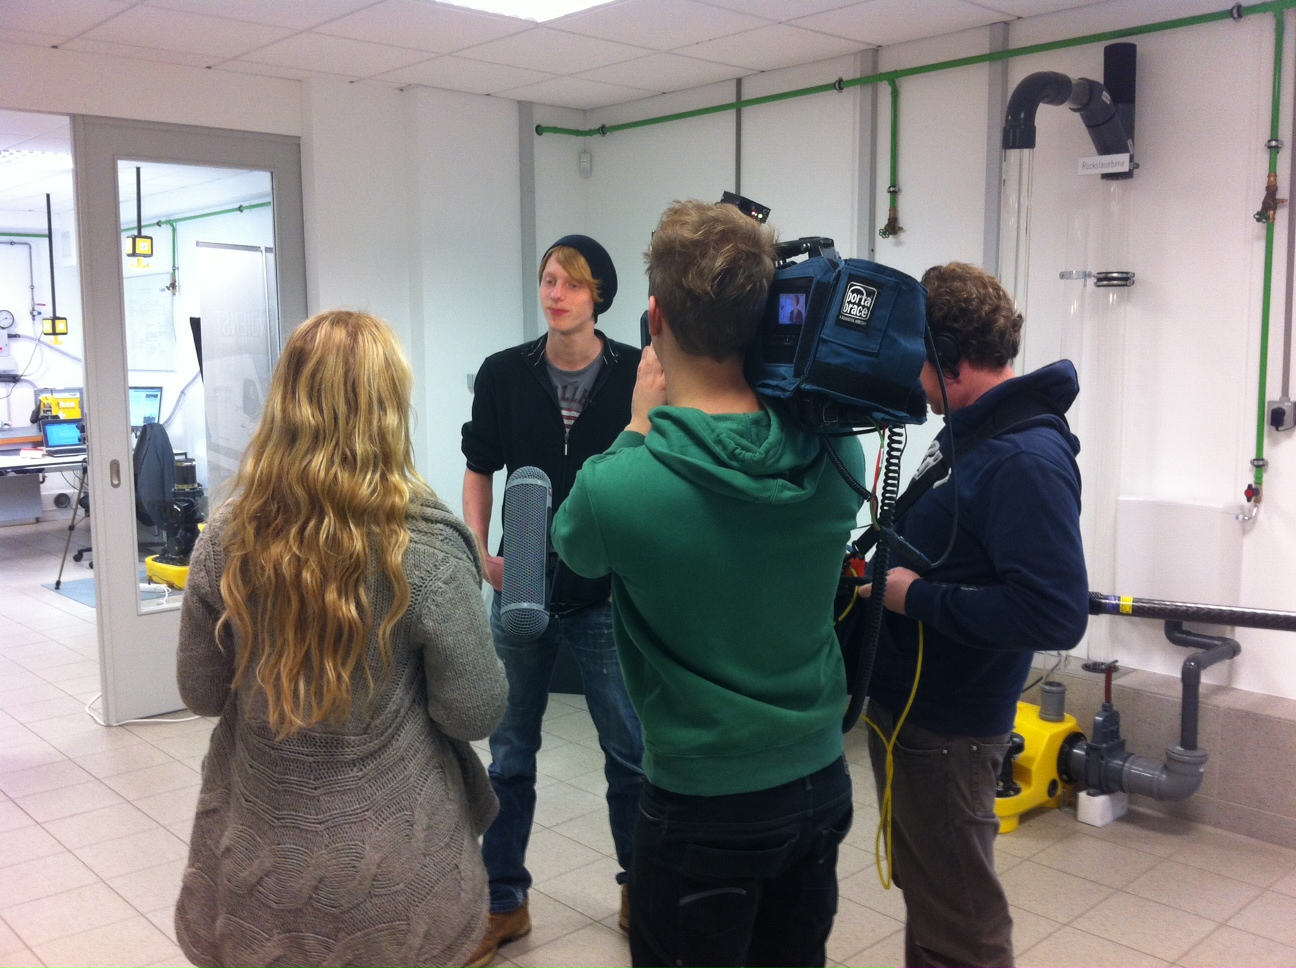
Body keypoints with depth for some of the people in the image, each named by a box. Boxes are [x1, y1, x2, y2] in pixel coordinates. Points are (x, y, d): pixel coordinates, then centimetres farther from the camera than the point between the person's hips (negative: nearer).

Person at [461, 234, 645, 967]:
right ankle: (504, 901, 29)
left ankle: (643, 891, 32)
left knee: (632, 753, 10)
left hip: (609, 597, -2)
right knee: (511, 755, 13)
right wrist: (479, 551, -3)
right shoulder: (503, 373, -1)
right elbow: (480, 470, 9)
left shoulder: (637, 373, -8)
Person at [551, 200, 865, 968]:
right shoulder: (836, 454, -11)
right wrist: (662, 433, 7)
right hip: (823, 782, 5)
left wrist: (638, 428, 6)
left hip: (704, 805, -4)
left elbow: (577, 545, 1)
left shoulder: (617, 487, -24)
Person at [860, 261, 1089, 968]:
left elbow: (1055, 612, -32)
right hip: (904, 705, 9)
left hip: (945, 729, -9)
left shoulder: (1026, 459, -24)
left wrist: (917, 597, -23)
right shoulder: (966, 432, 5)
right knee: (925, 893, 26)